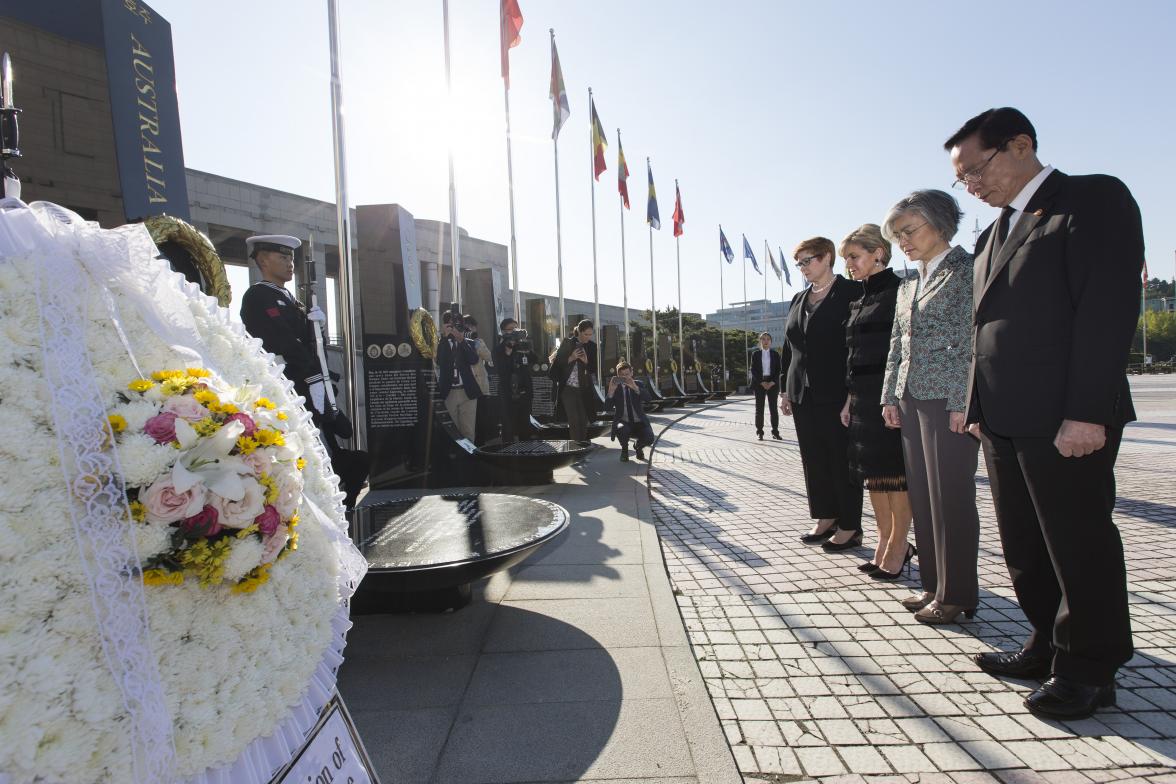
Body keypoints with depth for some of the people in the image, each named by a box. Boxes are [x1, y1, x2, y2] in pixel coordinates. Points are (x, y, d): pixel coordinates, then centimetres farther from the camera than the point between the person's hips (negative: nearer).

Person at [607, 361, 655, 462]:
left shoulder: (637, 384, 6)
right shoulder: (615, 386, 2)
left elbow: (647, 397, -13)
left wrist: (635, 387, -30)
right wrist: (611, 390, -27)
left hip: (639, 422, 1)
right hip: (623, 422, -1)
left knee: (649, 438, -27)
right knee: (622, 430, -37)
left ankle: (638, 447, 13)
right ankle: (624, 449, -1)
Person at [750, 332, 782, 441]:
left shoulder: (775, 354, 7)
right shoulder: (755, 354, 5)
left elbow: (778, 370, 3)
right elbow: (753, 370, -1)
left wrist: (772, 382, -10)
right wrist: (762, 382, -11)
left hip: (772, 383, 1)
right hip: (759, 383, -1)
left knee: (773, 408, 0)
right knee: (759, 408, -1)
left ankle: (775, 432, 5)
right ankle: (760, 432, 3)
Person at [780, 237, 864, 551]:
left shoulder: (852, 292, -4)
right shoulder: (799, 300, 16)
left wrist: (854, 393, -14)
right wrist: (787, 389, 13)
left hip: (836, 394, -6)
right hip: (803, 395, 7)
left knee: (842, 460, 1)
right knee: (814, 460, 11)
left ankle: (850, 527, 11)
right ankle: (826, 519, 23)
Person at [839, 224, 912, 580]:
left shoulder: (898, 291, -7)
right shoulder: (861, 301, 17)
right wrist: (850, 399, 16)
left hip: (891, 396, -8)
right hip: (863, 397, 8)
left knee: (893, 472, -1)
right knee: (871, 473, 11)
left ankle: (898, 545, 11)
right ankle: (885, 542, 22)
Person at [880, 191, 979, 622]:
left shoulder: (967, 270, -4)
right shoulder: (908, 286, 18)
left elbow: (973, 340, -11)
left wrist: (963, 402, -16)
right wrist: (890, 396, 11)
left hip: (949, 401, -7)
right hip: (912, 400, 7)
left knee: (951, 497, -1)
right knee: (921, 495, 10)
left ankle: (957, 594, 12)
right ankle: (934, 584, 22)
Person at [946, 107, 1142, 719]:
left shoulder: (1094, 199, -3)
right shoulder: (994, 234, 20)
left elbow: (1109, 308, -14)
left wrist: (1088, 412, -20)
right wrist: (978, 407, 13)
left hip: (1064, 420, -8)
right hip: (1004, 422, 8)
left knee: (1079, 547, 4)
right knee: (1025, 548, 14)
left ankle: (1089, 671, 19)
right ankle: (1049, 648, 29)